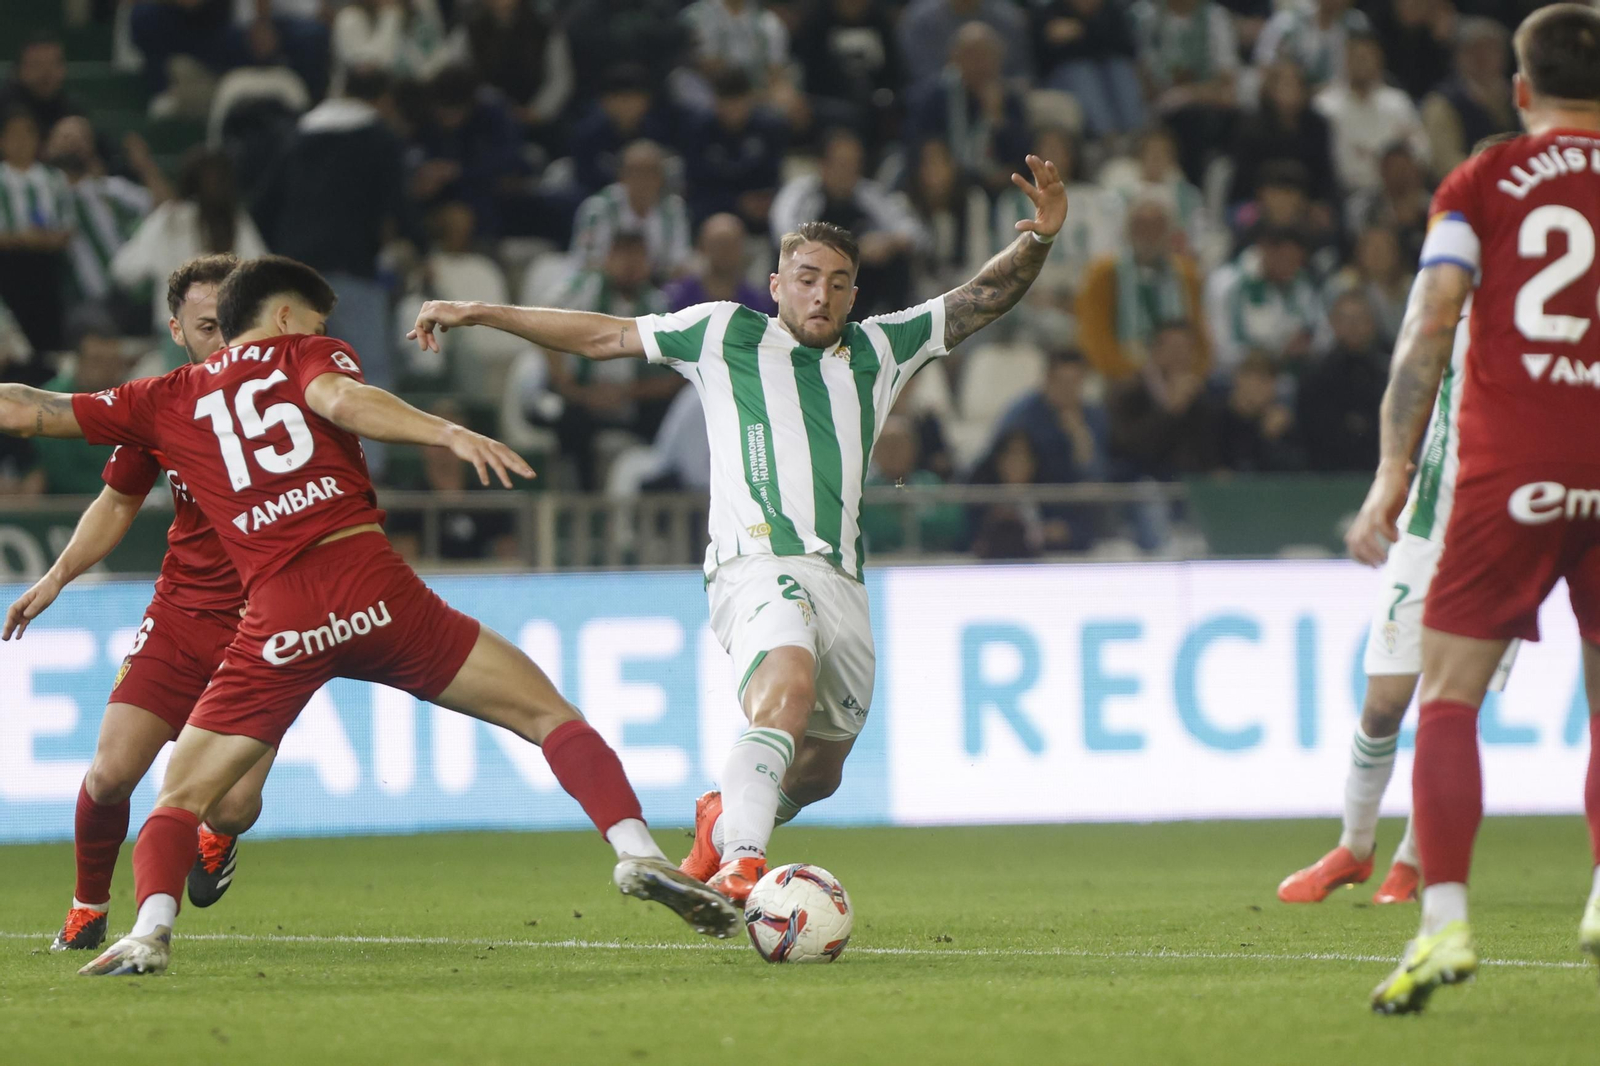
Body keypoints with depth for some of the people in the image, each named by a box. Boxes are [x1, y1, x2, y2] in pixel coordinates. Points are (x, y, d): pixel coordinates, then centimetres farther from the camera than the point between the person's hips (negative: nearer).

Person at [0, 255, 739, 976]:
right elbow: (341, 399, -9)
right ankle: (635, 850, -12)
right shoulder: (302, 354, 15)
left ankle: (151, 929, -14)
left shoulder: (164, 402, 21)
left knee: (179, 803, 12)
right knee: (549, 715, 6)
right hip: (373, 584, -1)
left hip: (277, 620, 1)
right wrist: (449, 434, -20)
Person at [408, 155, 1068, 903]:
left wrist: (1037, 239, 2)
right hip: (757, 561, -6)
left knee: (819, 770, 13)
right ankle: (741, 865, -46)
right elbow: (601, 337, 17)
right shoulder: (724, 334, 13)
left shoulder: (879, 351, 21)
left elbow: (981, 301, 20)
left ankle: (723, 822, 44)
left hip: (842, 580, 6)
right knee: (790, 681, -35)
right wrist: (480, 313, 16)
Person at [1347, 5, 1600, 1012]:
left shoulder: (1480, 184, 3)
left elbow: (1429, 329, -4)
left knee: (1448, 696, 2)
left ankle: (1446, 920, -11)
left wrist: (1394, 471, -3)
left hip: (1510, 469, -2)